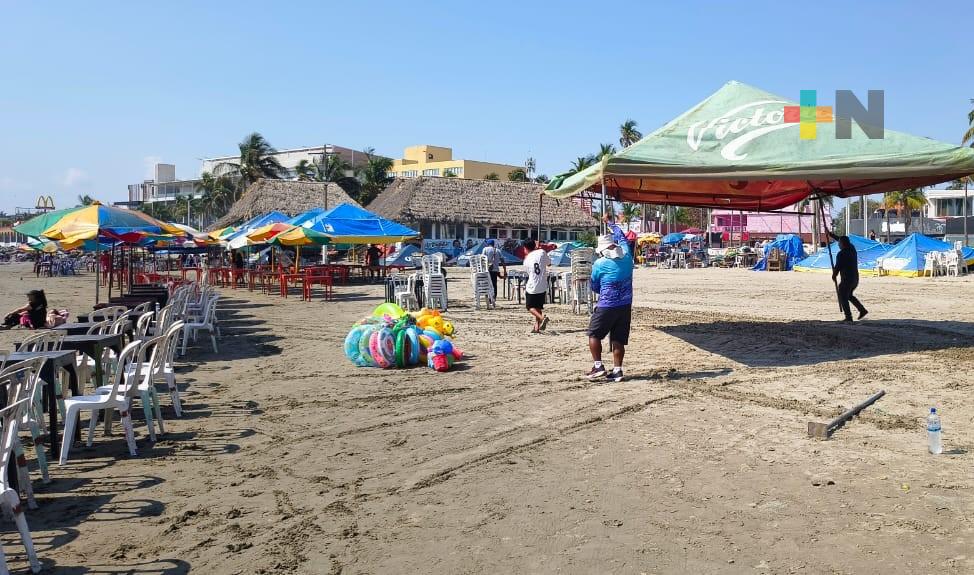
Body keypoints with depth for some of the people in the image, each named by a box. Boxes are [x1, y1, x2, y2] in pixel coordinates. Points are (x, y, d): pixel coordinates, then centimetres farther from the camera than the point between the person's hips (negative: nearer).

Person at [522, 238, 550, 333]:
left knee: (530, 307, 10)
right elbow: (549, 263, 11)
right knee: (539, 307, 15)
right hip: (543, 286, 2)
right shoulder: (541, 252, -5)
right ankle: (537, 327, 8)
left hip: (532, 287, -2)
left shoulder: (526, 260, -3)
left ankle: (542, 317, -16)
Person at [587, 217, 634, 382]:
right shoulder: (626, 256, 2)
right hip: (625, 305, 5)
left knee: (594, 334, 10)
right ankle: (617, 370, 10)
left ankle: (598, 366, 5)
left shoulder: (599, 264, -9)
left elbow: (594, 287, 4)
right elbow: (621, 237, 22)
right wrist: (610, 223, 36)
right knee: (619, 339, 9)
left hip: (607, 306, -5)